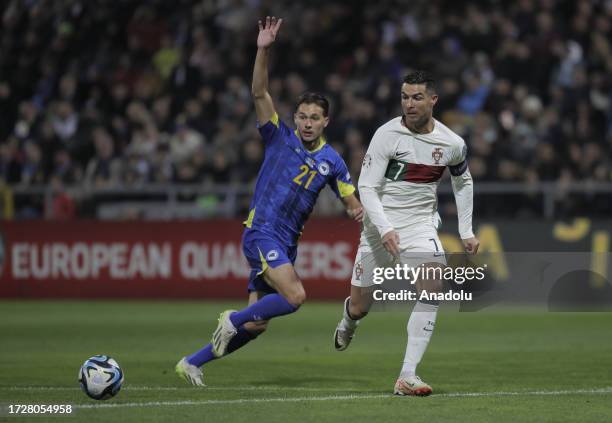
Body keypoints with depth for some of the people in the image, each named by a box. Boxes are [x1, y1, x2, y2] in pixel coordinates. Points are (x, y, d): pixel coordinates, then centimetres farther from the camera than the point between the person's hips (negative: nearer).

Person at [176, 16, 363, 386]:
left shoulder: (332, 161, 9)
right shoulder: (280, 138, 0)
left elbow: (351, 201, 11)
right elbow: (260, 93, -11)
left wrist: (358, 212, -15)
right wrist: (263, 50, -23)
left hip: (286, 243, 5)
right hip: (262, 232, -5)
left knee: (256, 324, 4)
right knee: (295, 296, -26)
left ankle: (193, 363, 18)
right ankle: (233, 318, -4)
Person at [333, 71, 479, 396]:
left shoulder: (452, 144, -2)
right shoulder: (387, 135, -12)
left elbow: (463, 181, 18)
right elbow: (366, 187, -14)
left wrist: (466, 232, 15)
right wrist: (385, 229, -26)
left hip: (420, 224, 1)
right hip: (380, 225, -1)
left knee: (433, 286, -26)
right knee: (360, 306, 5)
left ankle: (407, 376, -25)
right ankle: (349, 319, 49)